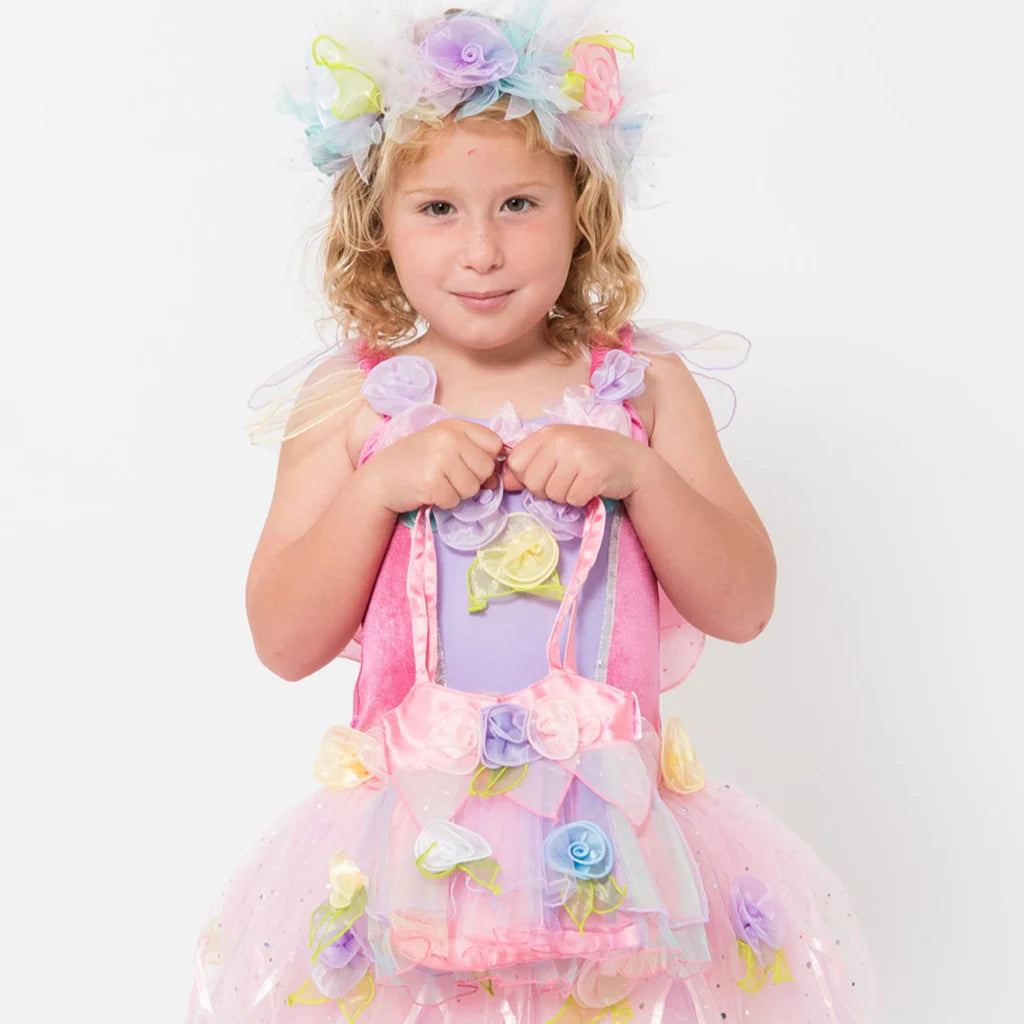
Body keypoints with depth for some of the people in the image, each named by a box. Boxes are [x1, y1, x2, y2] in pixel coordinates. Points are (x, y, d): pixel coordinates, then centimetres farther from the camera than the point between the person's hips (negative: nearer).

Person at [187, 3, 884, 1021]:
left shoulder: (644, 387, 2)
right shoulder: (351, 401, 0)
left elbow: (743, 605, 0)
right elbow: (283, 642, -3)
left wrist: (636, 470, -15)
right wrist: (382, 484, -16)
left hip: (608, 825, 1)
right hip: (414, 826, 0)